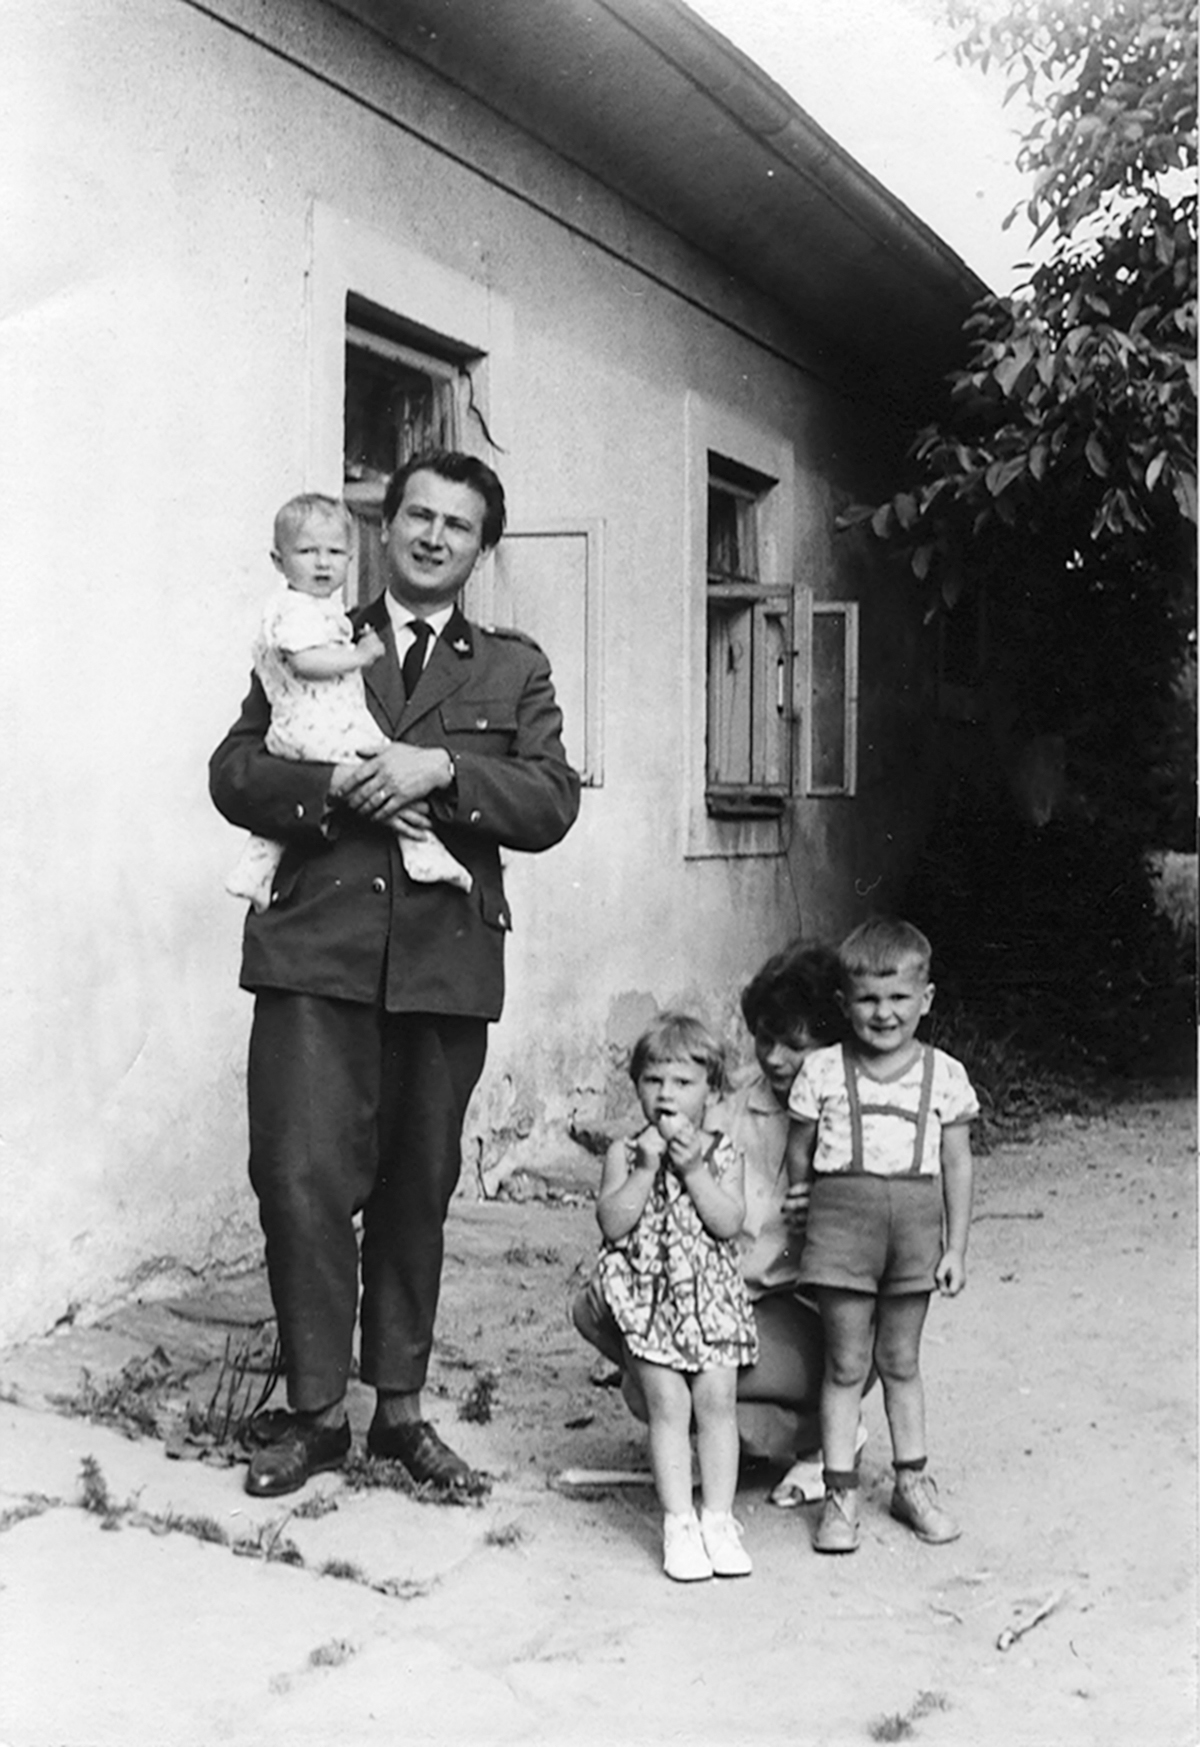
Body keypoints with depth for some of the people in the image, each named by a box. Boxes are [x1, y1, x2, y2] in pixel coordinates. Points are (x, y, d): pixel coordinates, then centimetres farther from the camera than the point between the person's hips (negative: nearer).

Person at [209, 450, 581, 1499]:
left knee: (418, 1190, 8)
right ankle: (315, 1413, 8)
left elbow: (551, 806, 3)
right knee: (303, 1178, -8)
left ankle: (401, 1407, 22)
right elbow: (234, 773, 6)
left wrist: (442, 768, -12)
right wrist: (336, 785, -12)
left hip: (445, 957, 1)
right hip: (317, 951, -1)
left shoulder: (514, 671, 15)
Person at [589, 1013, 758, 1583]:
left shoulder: (722, 1154, 2)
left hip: (710, 1296, 1)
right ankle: (678, 1521, 5)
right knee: (668, 1403, -3)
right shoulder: (625, 1153, 0)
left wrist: (693, 1167, -17)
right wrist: (646, 1167, -18)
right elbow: (612, 1223, -12)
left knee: (716, 1401, -1)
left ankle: (718, 1517, 9)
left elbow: (729, 1222, -11)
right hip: (650, 1296, -1)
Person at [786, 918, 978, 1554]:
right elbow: (799, 1155, 6)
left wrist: (955, 1247, 3)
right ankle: (839, 1494, 11)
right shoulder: (822, 1072, -1)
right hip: (843, 1214, -1)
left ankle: (912, 1483, 27)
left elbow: (958, 1165, 5)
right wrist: (797, 1226, 6)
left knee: (901, 1361, 13)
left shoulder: (944, 1075, 2)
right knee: (845, 1363, 3)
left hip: (916, 1219, 1)